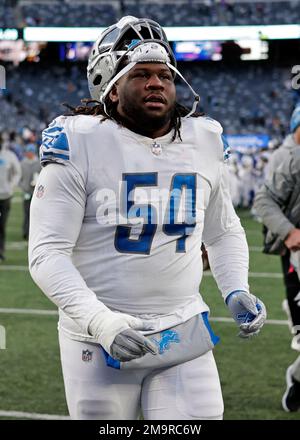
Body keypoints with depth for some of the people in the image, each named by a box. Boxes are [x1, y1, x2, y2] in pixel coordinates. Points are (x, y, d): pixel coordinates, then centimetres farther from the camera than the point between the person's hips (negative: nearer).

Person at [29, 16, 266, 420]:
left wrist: (237, 290, 3)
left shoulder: (203, 142, 6)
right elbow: (47, 254, -13)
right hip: (99, 340, -3)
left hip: (184, 334, 3)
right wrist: (99, 321, -25)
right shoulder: (81, 144, -9)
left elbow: (224, 232, 21)